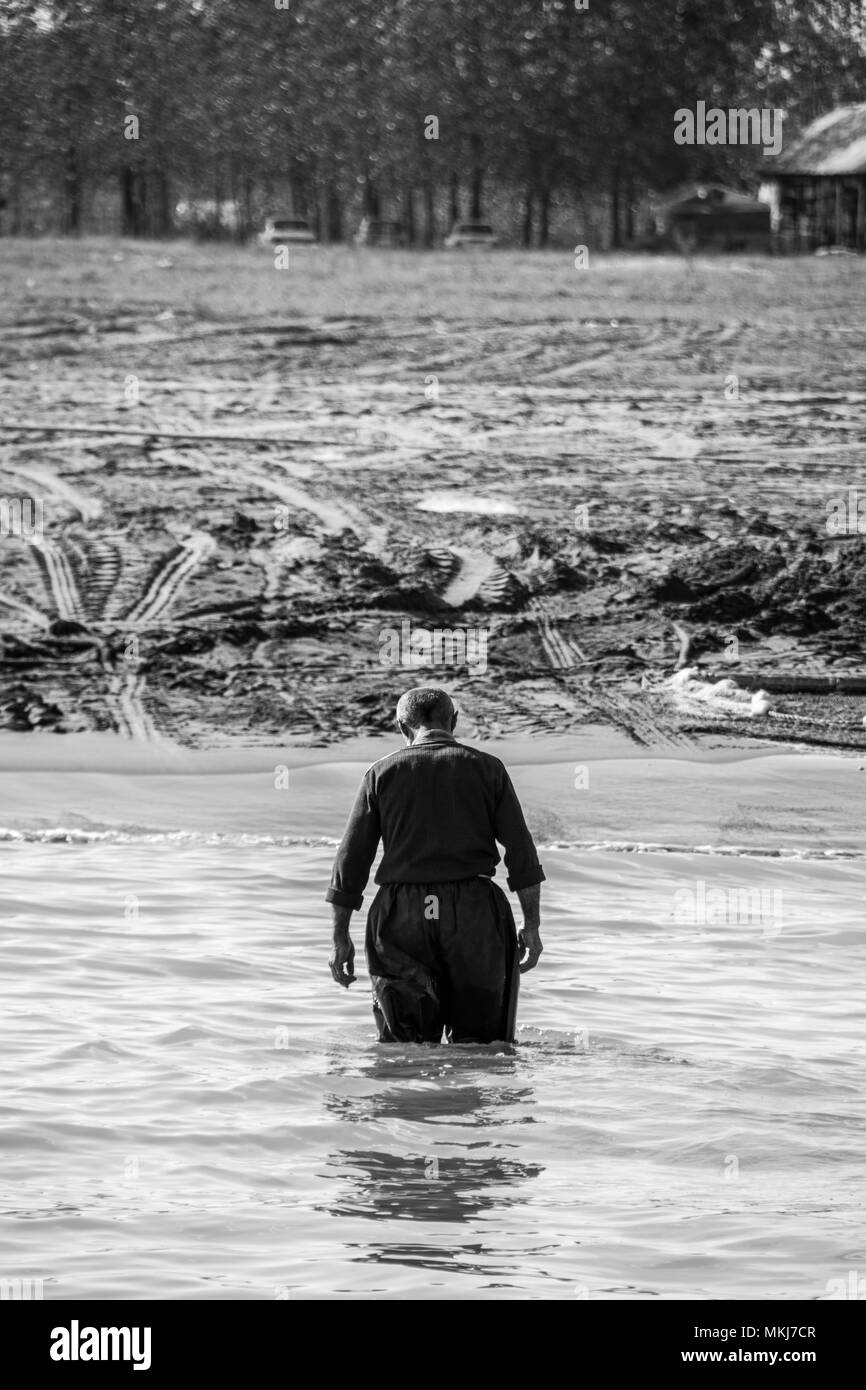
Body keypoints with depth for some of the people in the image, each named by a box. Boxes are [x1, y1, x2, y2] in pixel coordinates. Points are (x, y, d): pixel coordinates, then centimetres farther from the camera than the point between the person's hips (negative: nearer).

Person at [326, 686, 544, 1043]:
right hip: (474, 912, 0)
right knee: (477, 1041, 5)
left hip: (401, 914, 0)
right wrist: (532, 926, 7)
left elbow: (351, 857, 5)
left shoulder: (381, 773, 8)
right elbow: (521, 853, 2)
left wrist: (341, 937, 10)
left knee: (404, 1044, 3)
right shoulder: (486, 768, 7)